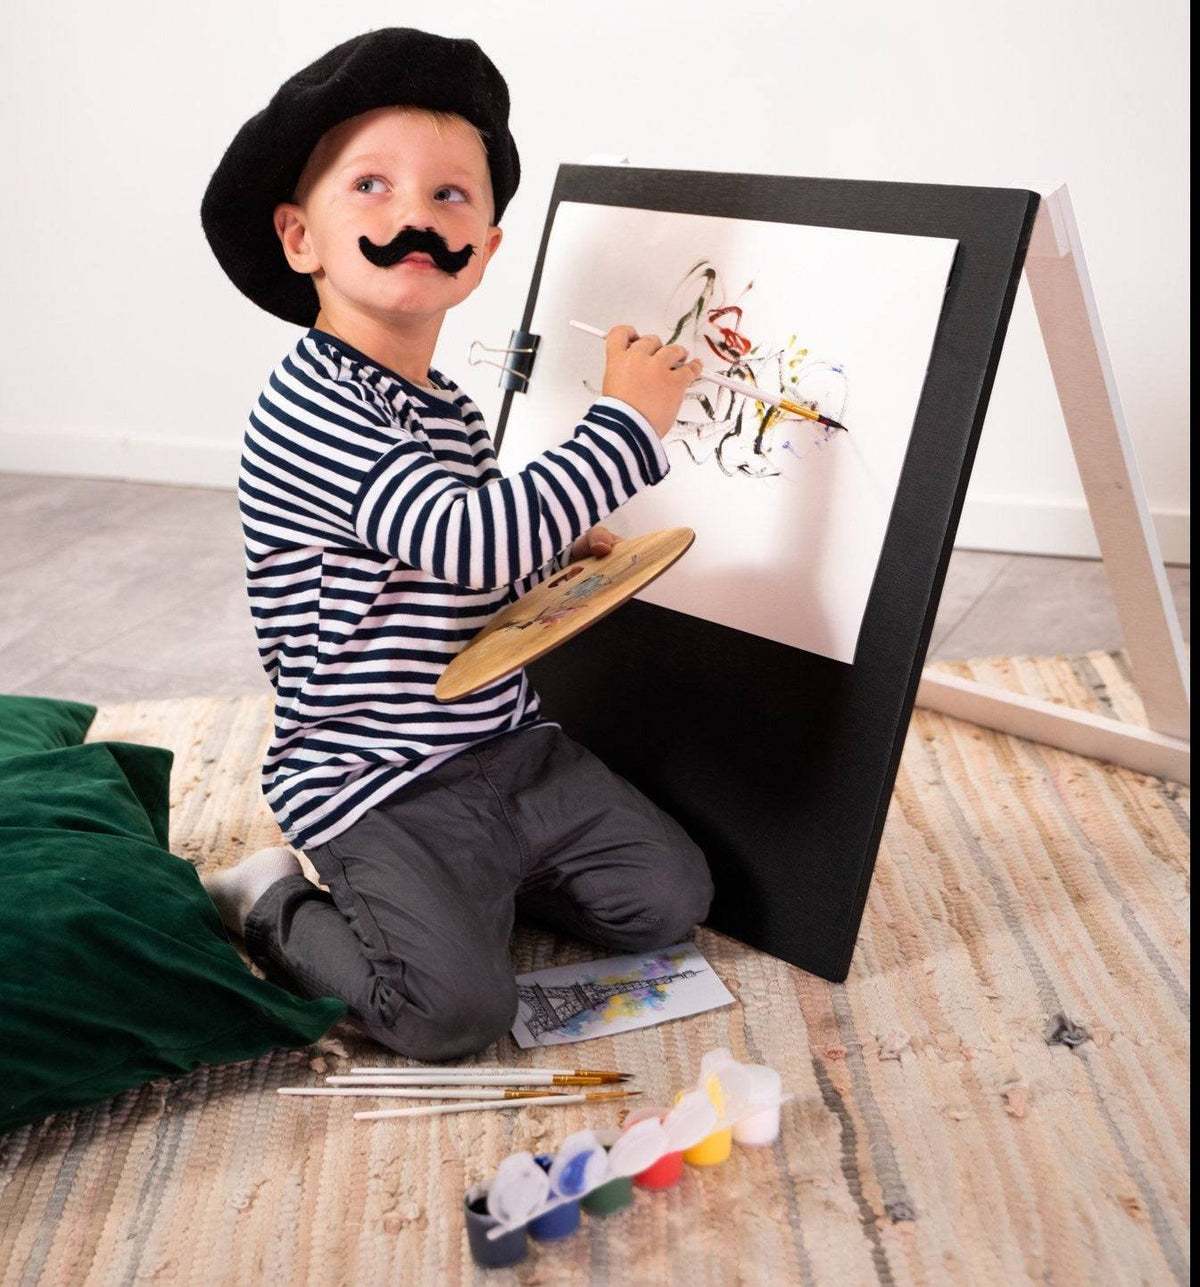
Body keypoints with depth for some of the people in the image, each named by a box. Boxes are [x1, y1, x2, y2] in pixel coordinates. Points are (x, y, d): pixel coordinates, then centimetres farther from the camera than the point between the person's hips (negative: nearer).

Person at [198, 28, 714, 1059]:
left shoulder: (450, 407, 9)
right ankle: (270, 909, 8)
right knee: (455, 1010, -18)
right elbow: (465, 539, -32)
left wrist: (555, 553, 3)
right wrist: (627, 424, -25)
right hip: (380, 784, -8)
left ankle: (463, 880, 21)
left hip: (511, 749, 8)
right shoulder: (308, 409, -21)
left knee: (670, 899, 5)